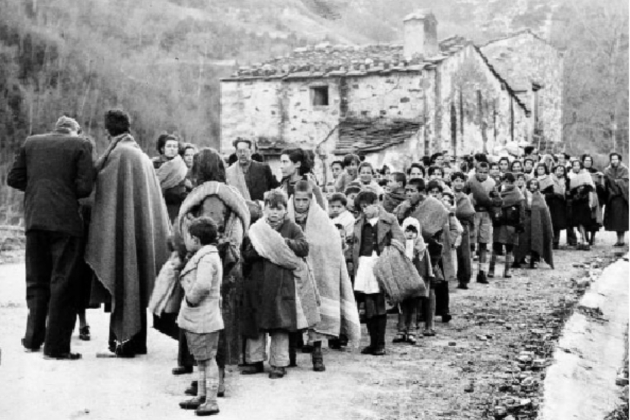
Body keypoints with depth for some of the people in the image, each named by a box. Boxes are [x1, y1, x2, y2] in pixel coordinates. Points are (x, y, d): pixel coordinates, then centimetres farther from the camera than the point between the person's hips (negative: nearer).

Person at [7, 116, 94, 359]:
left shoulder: (31, 143, 10)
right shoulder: (81, 145, -2)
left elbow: (13, 179, 8)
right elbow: (84, 187, -9)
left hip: (34, 220, 4)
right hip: (65, 221, -4)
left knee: (36, 282, 17)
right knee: (62, 283, 3)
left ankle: (33, 339, 23)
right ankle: (56, 346, 3)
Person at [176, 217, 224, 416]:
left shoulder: (206, 258, -20)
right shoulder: (207, 255, 13)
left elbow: (202, 285, -34)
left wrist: (191, 299, -20)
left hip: (203, 319, -10)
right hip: (197, 318, 10)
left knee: (207, 359, -2)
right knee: (202, 359, 18)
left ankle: (211, 401, 5)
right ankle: (201, 397, 28)